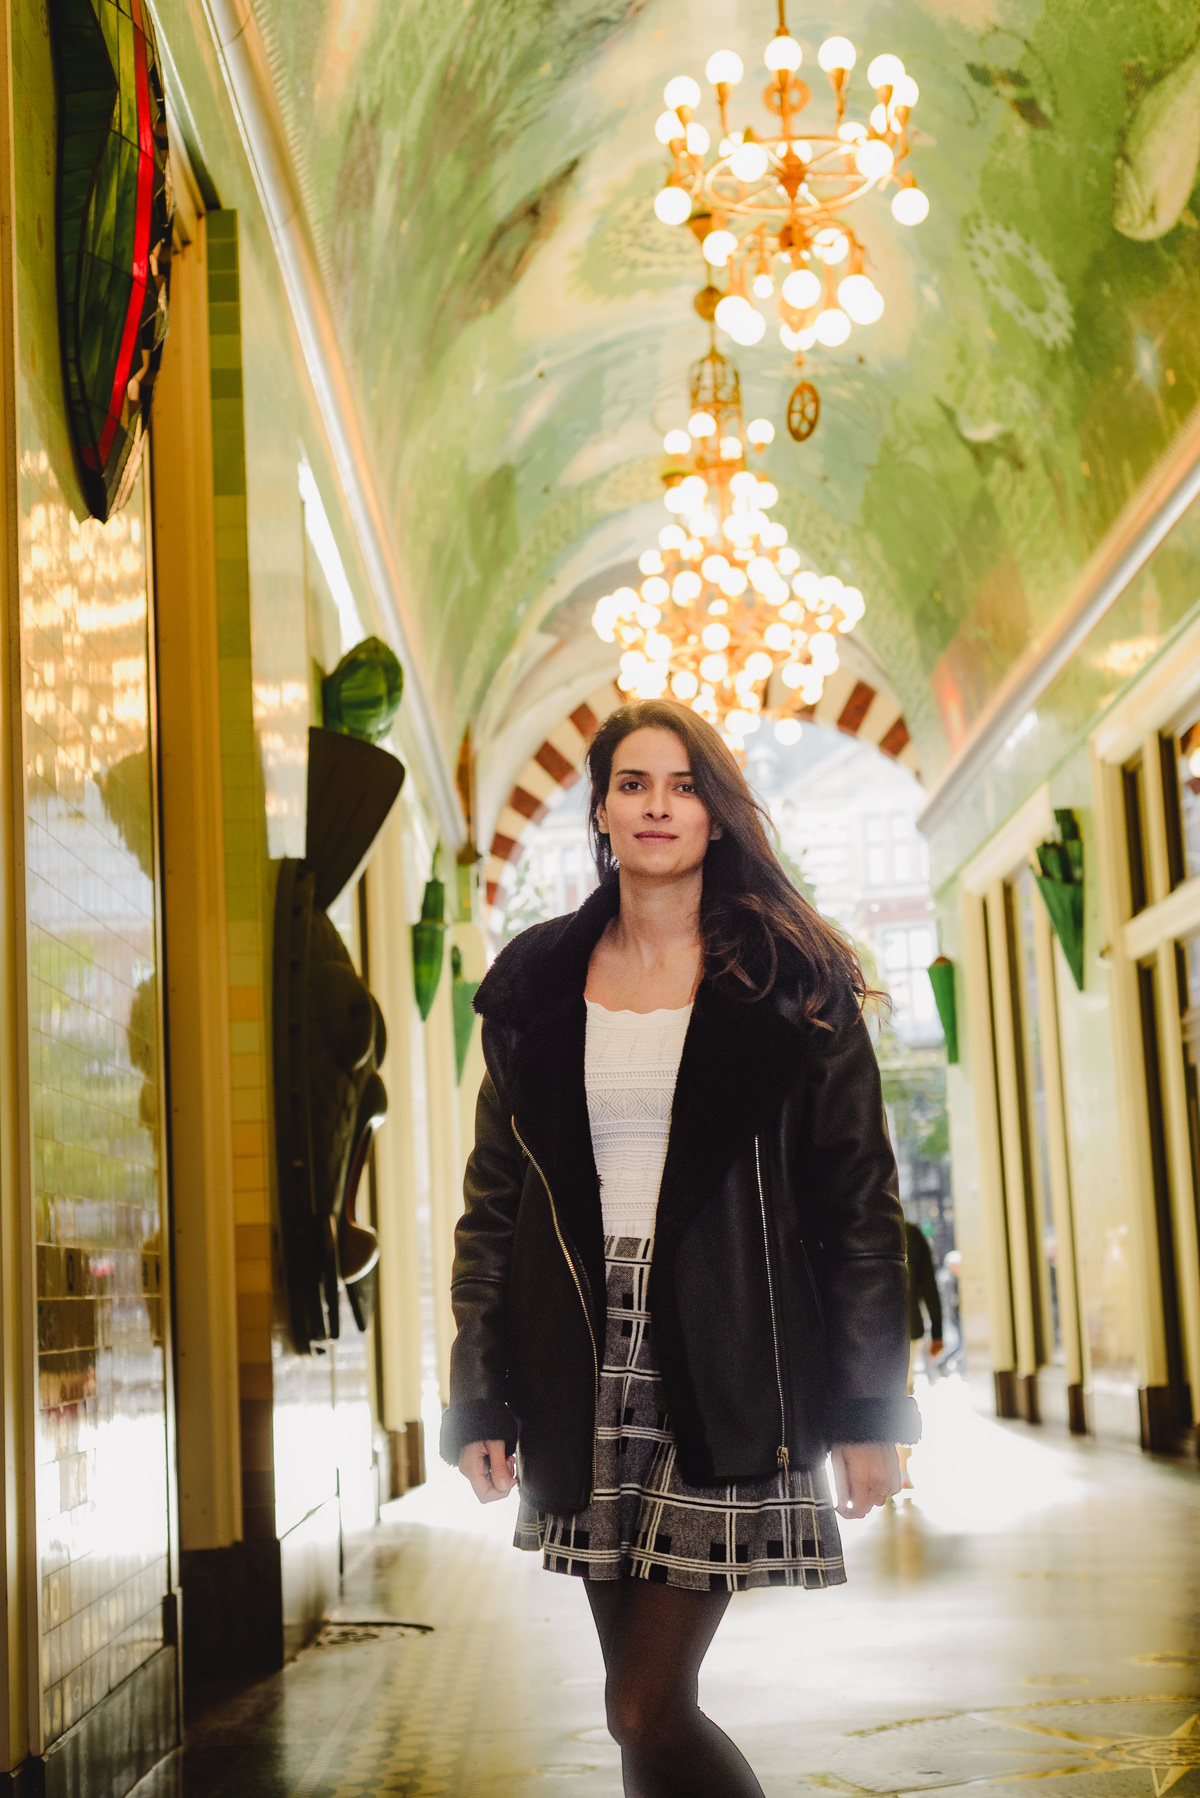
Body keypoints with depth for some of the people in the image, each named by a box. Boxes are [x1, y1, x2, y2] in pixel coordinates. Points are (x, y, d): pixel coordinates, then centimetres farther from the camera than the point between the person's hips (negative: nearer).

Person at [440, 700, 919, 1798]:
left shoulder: (788, 984, 1)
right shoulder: (538, 984, 10)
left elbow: (859, 1203, 0)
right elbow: (496, 1201, 11)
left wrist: (870, 1409, -4)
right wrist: (480, 1398, 6)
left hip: (726, 1377, -3)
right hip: (588, 1374, 4)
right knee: (645, 1697, 8)